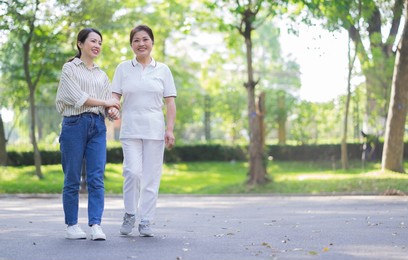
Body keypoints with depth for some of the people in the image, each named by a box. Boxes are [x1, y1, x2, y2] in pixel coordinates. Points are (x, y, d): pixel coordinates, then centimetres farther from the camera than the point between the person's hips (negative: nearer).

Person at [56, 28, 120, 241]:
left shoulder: (101, 75, 20)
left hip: (98, 126, 4)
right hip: (75, 124, -4)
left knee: (96, 178, -6)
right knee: (72, 179, -1)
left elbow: (110, 104, 15)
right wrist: (106, 102, -4)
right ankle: (71, 225, 7)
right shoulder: (70, 68, 4)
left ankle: (95, 225, -10)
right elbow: (77, 97, -8)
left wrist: (113, 111, -9)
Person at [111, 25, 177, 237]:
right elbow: (115, 97, 4)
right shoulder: (123, 68, 8)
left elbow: (170, 102, 7)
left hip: (155, 129, 1)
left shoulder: (162, 70, 9)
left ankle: (145, 222, 9)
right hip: (130, 128, -1)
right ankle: (129, 214, 5)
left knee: (151, 176, 0)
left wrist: (170, 129, -3)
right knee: (133, 171, -15)